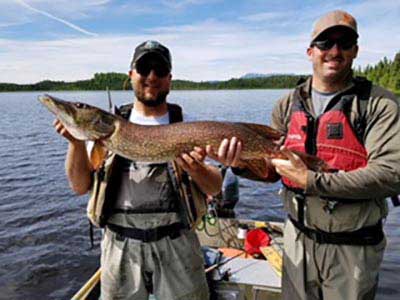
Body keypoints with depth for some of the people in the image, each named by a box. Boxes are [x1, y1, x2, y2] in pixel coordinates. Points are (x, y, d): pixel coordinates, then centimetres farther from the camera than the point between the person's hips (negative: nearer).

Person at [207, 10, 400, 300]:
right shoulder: (288, 105, 0)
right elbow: (271, 168, 1)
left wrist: (312, 181, -25)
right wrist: (242, 165, -20)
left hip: (354, 248, -3)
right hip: (298, 239, 3)